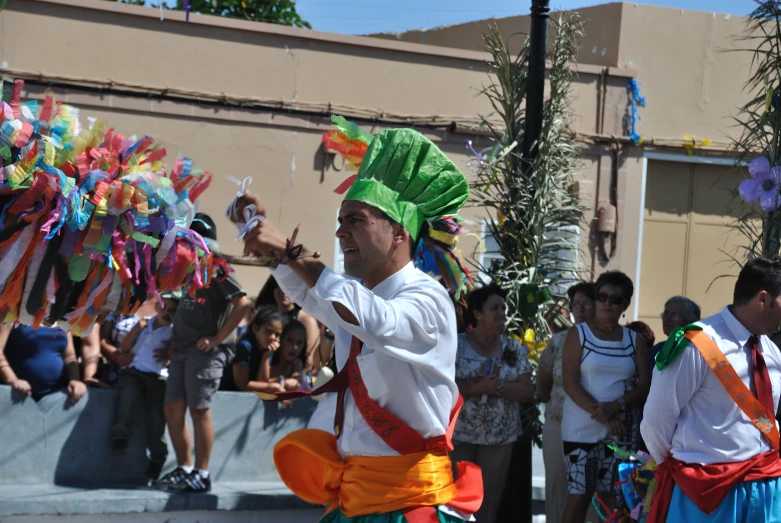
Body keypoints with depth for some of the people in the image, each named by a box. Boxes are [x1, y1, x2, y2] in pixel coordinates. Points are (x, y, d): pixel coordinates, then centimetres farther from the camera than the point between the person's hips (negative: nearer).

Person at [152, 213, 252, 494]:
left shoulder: (217, 271, -6)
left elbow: (242, 303, -17)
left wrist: (217, 338, -17)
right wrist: (175, 340, 14)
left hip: (204, 352, -8)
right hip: (182, 351, 8)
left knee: (199, 411, -6)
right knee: (173, 410, 6)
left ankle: (201, 475, 0)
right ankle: (184, 469, 14)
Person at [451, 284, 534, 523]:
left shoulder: (514, 349, 5)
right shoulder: (456, 345, -3)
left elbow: (527, 391, -1)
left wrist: (496, 387, -17)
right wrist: (478, 387, -22)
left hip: (500, 437, 3)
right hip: (458, 434, -3)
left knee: (489, 499, 6)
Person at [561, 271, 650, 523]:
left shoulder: (635, 340, 8)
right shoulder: (578, 334, 1)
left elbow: (644, 386, 2)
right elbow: (570, 382, -7)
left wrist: (616, 406, -16)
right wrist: (601, 416, -17)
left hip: (622, 428, 2)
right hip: (582, 427, -2)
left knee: (614, 497, 2)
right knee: (578, 496, -5)